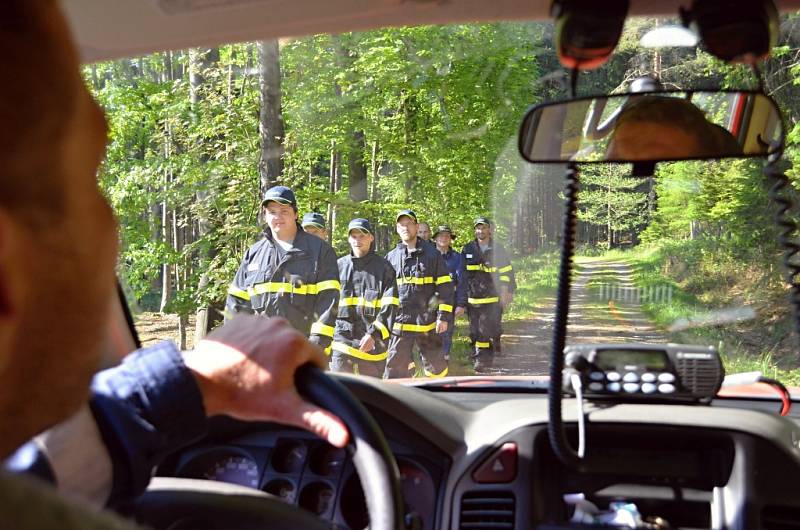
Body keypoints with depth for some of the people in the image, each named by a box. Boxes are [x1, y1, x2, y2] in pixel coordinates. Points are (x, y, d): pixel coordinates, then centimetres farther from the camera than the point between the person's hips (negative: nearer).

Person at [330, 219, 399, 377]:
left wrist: (374, 334, -16)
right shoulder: (339, 266, 7)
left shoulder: (383, 268, 0)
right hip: (342, 340, 1)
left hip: (373, 343, -1)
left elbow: (389, 306, -7)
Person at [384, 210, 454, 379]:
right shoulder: (391, 257, 8)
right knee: (395, 367, -1)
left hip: (427, 322, -1)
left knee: (435, 364, 8)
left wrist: (444, 316, -6)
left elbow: (445, 286, 1)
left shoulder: (431, 254, 2)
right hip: (399, 323, 1)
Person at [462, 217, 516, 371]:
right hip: (472, 298, 3)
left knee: (490, 329, -6)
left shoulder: (498, 250, 3)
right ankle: (479, 359, 11)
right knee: (475, 331, 3)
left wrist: (505, 292, -1)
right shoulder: (468, 250, 9)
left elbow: (506, 272, 4)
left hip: (493, 297, -2)